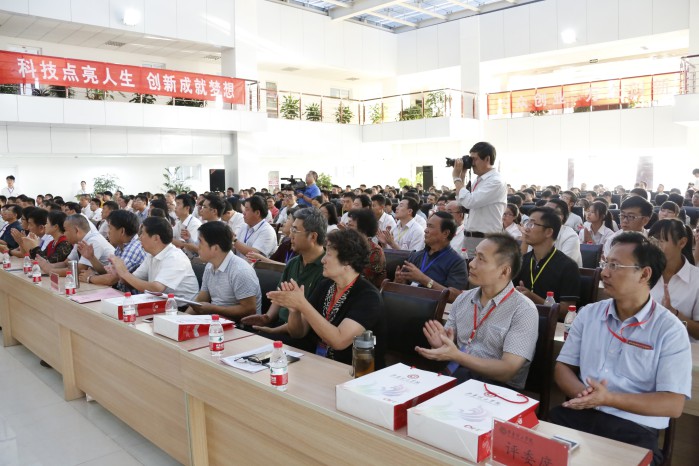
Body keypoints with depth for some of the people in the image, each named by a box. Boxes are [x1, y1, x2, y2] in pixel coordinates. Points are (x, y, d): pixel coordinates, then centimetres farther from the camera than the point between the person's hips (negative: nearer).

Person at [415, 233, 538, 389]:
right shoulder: (463, 299, 9)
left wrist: (456, 356, -23)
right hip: (453, 375, 5)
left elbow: (507, 371, -16)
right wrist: (440, 345, -10)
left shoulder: (524, 311, -9)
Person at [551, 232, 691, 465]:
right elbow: (562, 367, 11)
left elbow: (673, 404, -8)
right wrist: (582, 393, -12)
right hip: (578, 415, 3)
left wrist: (608, 398, -19)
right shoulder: (588, 313, 10)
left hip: (634, 429, -3)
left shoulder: (670, 330, -3)